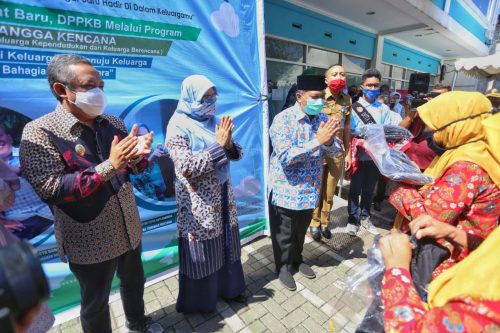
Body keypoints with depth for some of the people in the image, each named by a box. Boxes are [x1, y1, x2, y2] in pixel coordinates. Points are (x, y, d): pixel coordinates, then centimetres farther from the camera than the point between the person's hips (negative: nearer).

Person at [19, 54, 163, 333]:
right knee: (96, 304, 19)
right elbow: (50, 190, -23)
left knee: (134, 282, 28)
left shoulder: (113, 123, 1)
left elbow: (134, 168, 7)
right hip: (90, 243, -6)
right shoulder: (40, 132, -15)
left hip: (130, 230, 6)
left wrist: (138, 155, -17)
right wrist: (109, 166, -30)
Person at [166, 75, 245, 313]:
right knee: (201, 251, 9)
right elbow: (187, 167, -22)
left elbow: (237, 154, 6)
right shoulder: (178, 126, -13)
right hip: (199, 201, -6)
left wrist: (229, 144, -16)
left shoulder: (212, 121, 7)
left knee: (225, 243, 19)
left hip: (222, 194, 7)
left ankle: (227, 287, 42)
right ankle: (198, 301, 34)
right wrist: (219, 145, -22)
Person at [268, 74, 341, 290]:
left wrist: (328, 142, -22)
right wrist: (318, 141, -31)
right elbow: (285, 156, -28)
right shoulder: (283, 120, -19)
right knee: (284, 234, 15)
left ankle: (297, 261, 49)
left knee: (301, 231, 25)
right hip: (286, 190, -5)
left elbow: (335, 151, 1)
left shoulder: (322, 119, 1)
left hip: (310, 190, 6)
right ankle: (283, 267, 39)